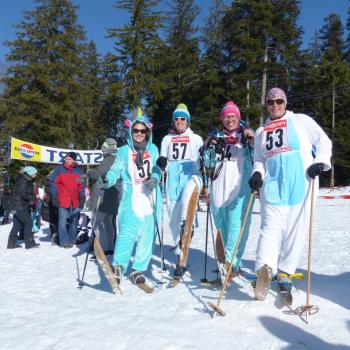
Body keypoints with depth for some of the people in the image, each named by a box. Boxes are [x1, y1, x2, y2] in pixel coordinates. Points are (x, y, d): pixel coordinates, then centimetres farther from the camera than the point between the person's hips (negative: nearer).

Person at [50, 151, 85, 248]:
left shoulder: (78, 171, 9)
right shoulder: (60, 169, 1)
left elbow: (81, 186, 12)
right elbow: (53, 182, 2)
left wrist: (82, 198, 6)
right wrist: (55, 196, -5)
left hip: (75, 201, 3)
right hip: (63, 200, -3)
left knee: (74, 221, 9)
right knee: (63, 221, -4)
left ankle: (72, 240, 21)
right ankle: (64, 241, 1)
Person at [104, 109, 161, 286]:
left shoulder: (153, 149, 14)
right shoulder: (124, 151, 7)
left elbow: (157, 169, 9)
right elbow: (115, 170, 2)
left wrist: (154, 178, -13)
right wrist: (107, 180, -18)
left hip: (150, 198, 3)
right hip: (131, 199, -3)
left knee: (147, 234, 2)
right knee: (128, 231, -19)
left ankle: (138, 269, 12)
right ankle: (118, 266, -19)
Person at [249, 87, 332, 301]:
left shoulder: (301, 121, 14)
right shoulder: (261, 132, 24)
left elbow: (324, 142, 12)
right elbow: (259, 159, 22)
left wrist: (320, 162, -6)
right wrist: (257, 173, 1)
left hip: (301, 182, -1)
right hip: (273, 184, 2)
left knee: (297, 228, -2)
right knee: (271, 226, -13)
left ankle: (285, 272, 8)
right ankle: (264, 270, -24)